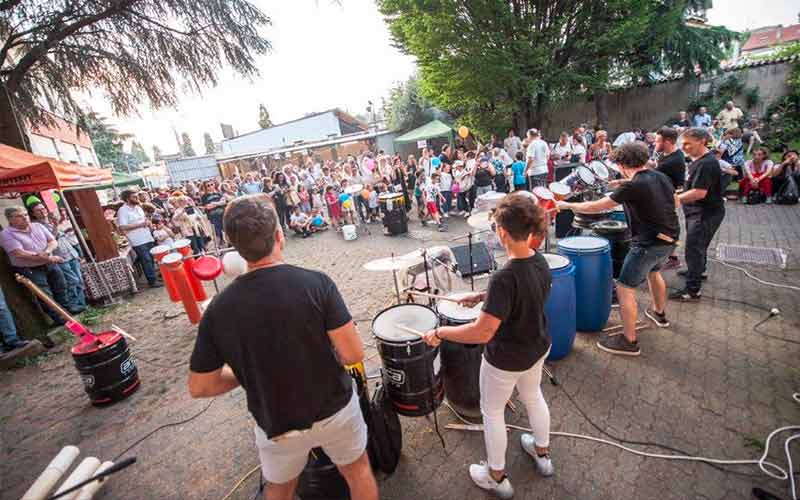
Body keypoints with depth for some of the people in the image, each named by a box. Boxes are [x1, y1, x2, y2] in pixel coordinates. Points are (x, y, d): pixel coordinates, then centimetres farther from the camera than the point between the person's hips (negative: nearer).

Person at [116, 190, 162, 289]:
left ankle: (153, 277, 26)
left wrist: (147, 222, 1)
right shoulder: (123, 211, -12)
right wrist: (139, 224, -20)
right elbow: (122, 227, -19)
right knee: (146, 261, -4)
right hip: (138, 242, -8)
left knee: (152, 259, 14)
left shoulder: (138, 207, 13)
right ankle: (152, 281, 4)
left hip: (148, 238, 8)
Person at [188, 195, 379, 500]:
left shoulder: (219, 309, -16)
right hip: (335, 410, -1)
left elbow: (199, 387, -7)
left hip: (276, 426, 2)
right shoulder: (316, 283, -23)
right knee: (357, 471, 28)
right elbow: (353, 354, -21)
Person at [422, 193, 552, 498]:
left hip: (506, 359, -7)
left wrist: (439, 332, -24)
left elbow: (483, 332, -36)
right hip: (538, 347, 7)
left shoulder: (504, 277, -36)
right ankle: (542, 454, 57)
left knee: (492, 411, 18)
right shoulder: (540, 262, -11)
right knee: (533, 396, 31)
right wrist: (483, 297, 5)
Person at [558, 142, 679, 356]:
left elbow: (596, 207, -19)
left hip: (649, 243, -9)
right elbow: (674, 201, 20)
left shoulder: (633, 186, -20)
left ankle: (629, 341, 5)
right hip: (670, 239, 9)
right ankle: (659, 313, 55)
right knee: (653, 272, 34)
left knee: (625, 289, -2)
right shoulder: (662, 177, 4)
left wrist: (567, 205, -8)